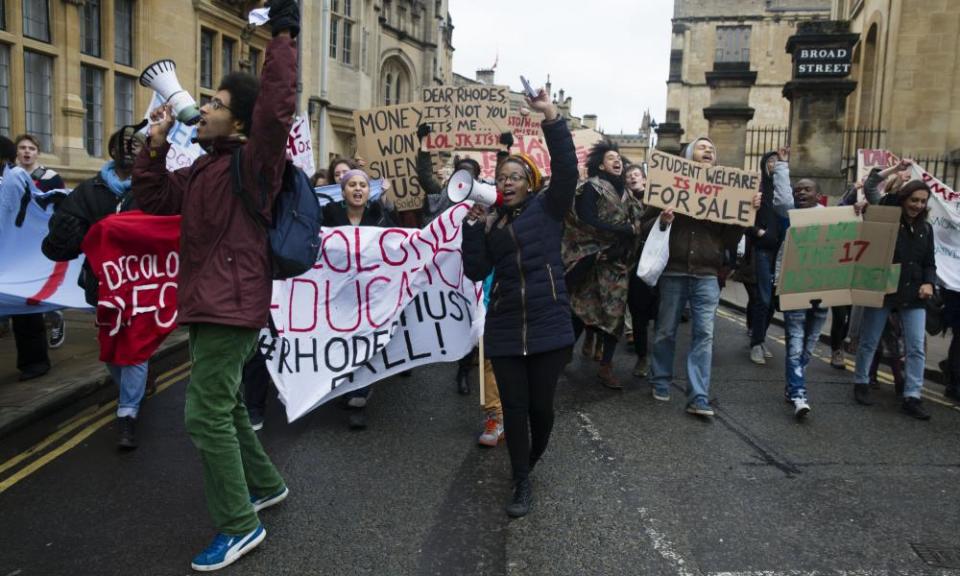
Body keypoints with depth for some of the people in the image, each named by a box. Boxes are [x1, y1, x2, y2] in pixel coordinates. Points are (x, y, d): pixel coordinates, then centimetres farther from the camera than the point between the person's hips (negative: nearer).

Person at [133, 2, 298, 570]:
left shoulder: (252, 162, -13)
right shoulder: (202, 169, 15)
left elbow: (277, 112, -31)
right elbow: (153, 199, 22)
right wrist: (156, 146, 11)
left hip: (233, 304, -10)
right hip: (211, 303, 10)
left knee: (206, 414, -8)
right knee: (225, 404, 21)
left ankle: (241, 525, 7)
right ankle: (267, 483, 39)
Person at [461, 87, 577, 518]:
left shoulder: (547, 208, 4)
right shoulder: (492, 223, 11)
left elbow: (566, 168, -12)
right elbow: (476, 271, 1)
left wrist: (551, 118, -19)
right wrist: (474, 225, -7)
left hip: (549, 326, -2)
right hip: (505, 329, 2)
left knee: (541, 405, 8)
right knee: (513, 406, 5)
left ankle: (530, 461, 36)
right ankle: (522, 483, 19)